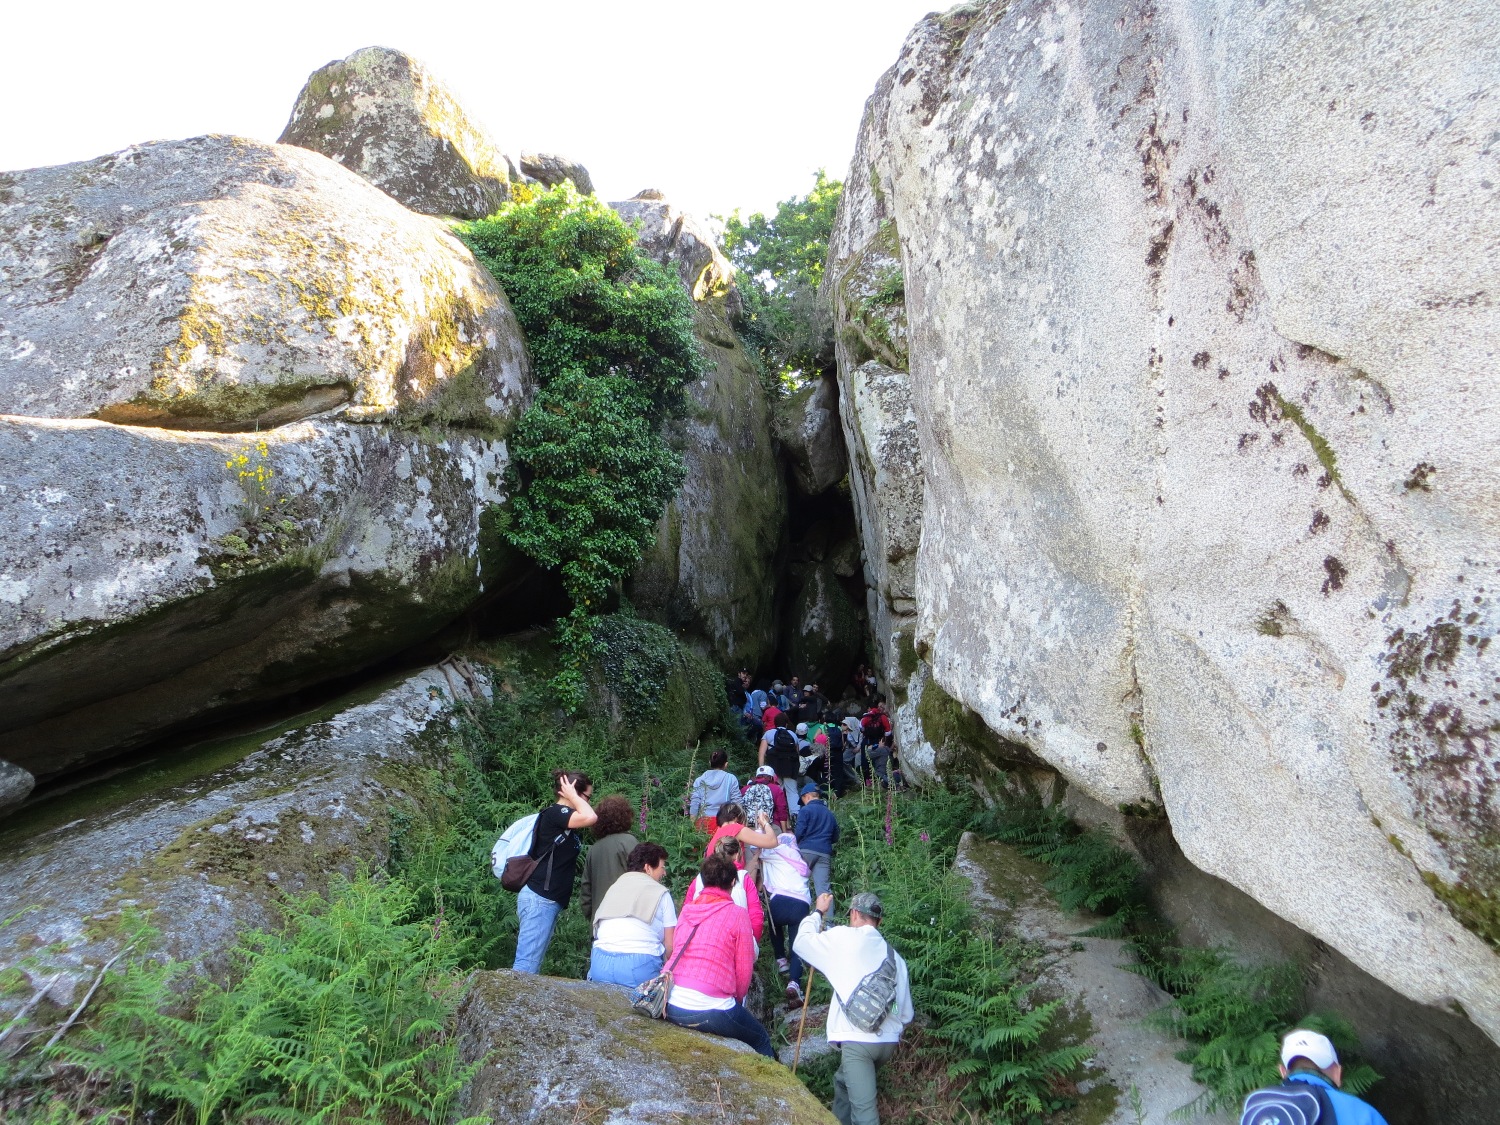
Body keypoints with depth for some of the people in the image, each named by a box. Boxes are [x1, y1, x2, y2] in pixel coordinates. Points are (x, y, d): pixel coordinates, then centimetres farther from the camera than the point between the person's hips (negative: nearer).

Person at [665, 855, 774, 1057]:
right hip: (710, 1012, -6)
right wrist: (737, 1000, 15)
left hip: (671, 1006, 6)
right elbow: (744, 972, -4)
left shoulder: (686, 910, 12)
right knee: (761, 1040, 20)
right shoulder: (737, 914, -3)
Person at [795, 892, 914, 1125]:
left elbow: (801, 942, 7)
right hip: (889, 1041, 7)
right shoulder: (895, 957, 14)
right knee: (843, 1081, 28)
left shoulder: (845, 938, -2)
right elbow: (906, 1013, 15)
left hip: (858, 1040, -7)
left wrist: (818, 912, 21)